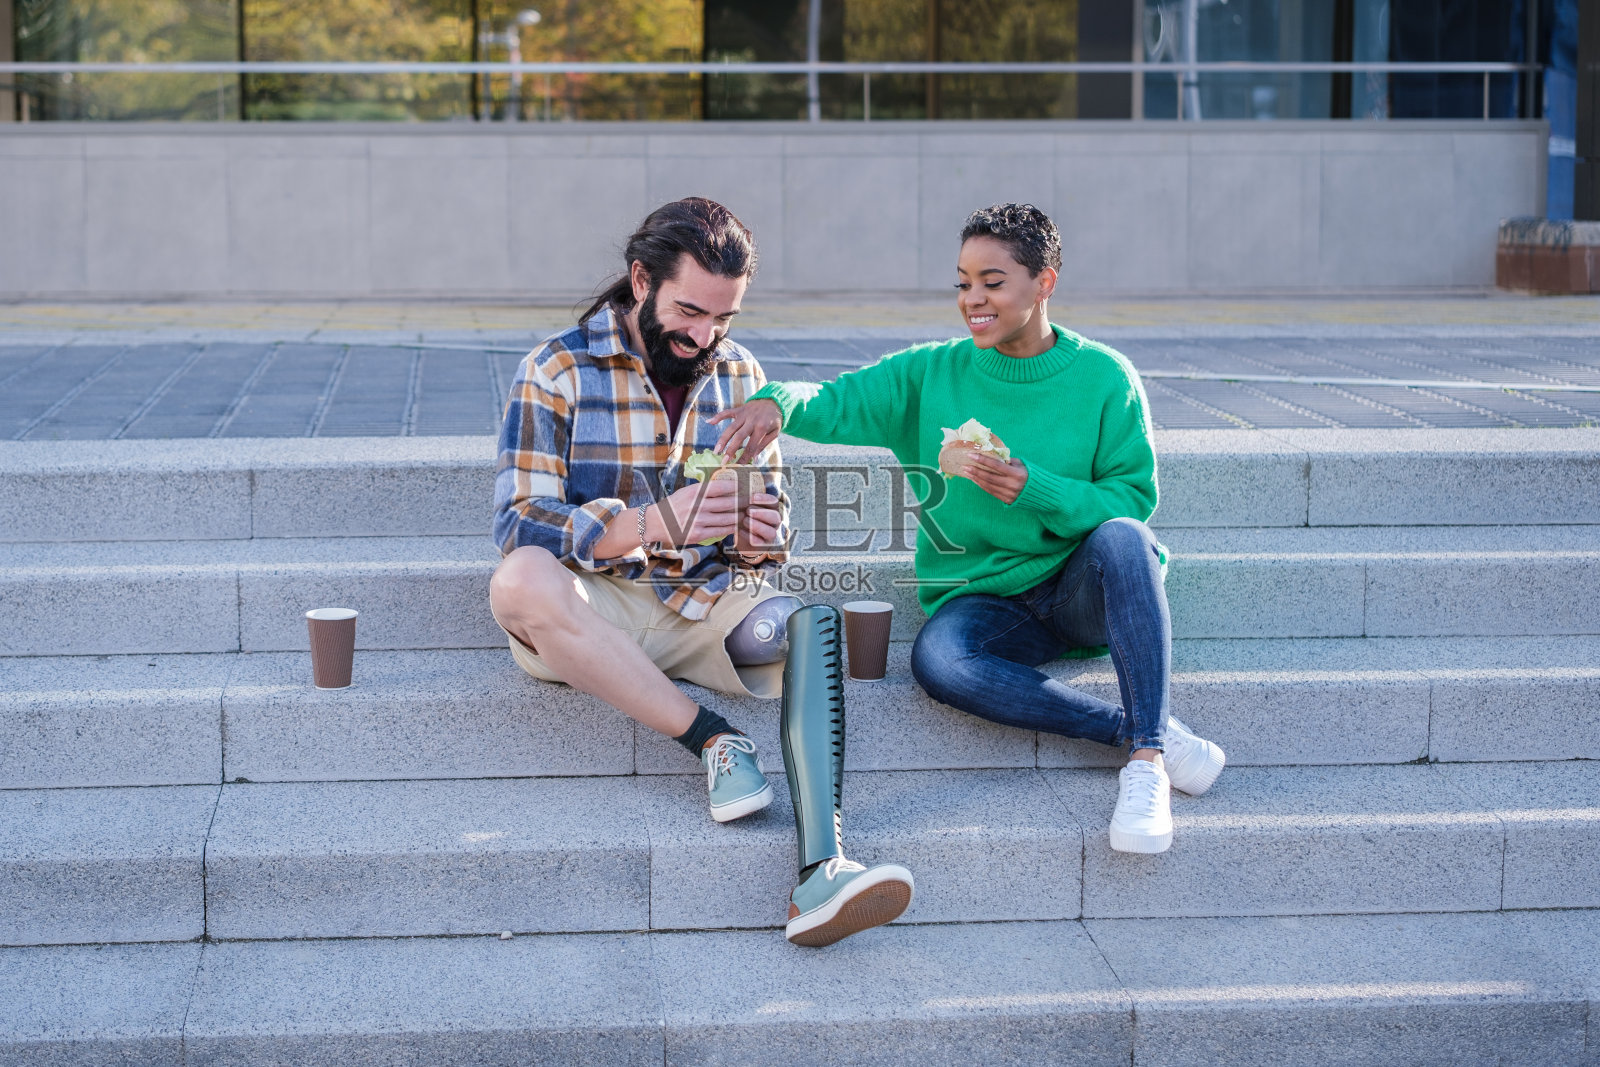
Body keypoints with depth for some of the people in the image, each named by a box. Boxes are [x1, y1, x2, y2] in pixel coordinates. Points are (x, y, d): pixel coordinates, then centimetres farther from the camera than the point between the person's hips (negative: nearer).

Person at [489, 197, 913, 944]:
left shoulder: (739, 377, 12)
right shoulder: (557, 370, -2)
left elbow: (768, 529, 14)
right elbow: (519, 524, -13)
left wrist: (760, 533, -13)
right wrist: (652, 523, -29)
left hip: (706, 603, 3)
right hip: (591, 610, -3)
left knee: (814, 621, -29)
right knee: (520, 580, -37)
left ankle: (822, 869, -48)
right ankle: (713, 741, -28)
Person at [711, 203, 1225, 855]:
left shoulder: (1103, 378, -1)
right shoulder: (932, 375, 4)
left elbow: (1133, 500, -4)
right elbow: (833, 405, -3)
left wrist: (1034, 490, -20)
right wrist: (779, 402, -27)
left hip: (1083, 590, -1)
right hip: (983, 599, 1)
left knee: (1120, 538, -36)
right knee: (937, 657, -34)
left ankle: (1146, 761, -35)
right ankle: (1147, 730, -27)